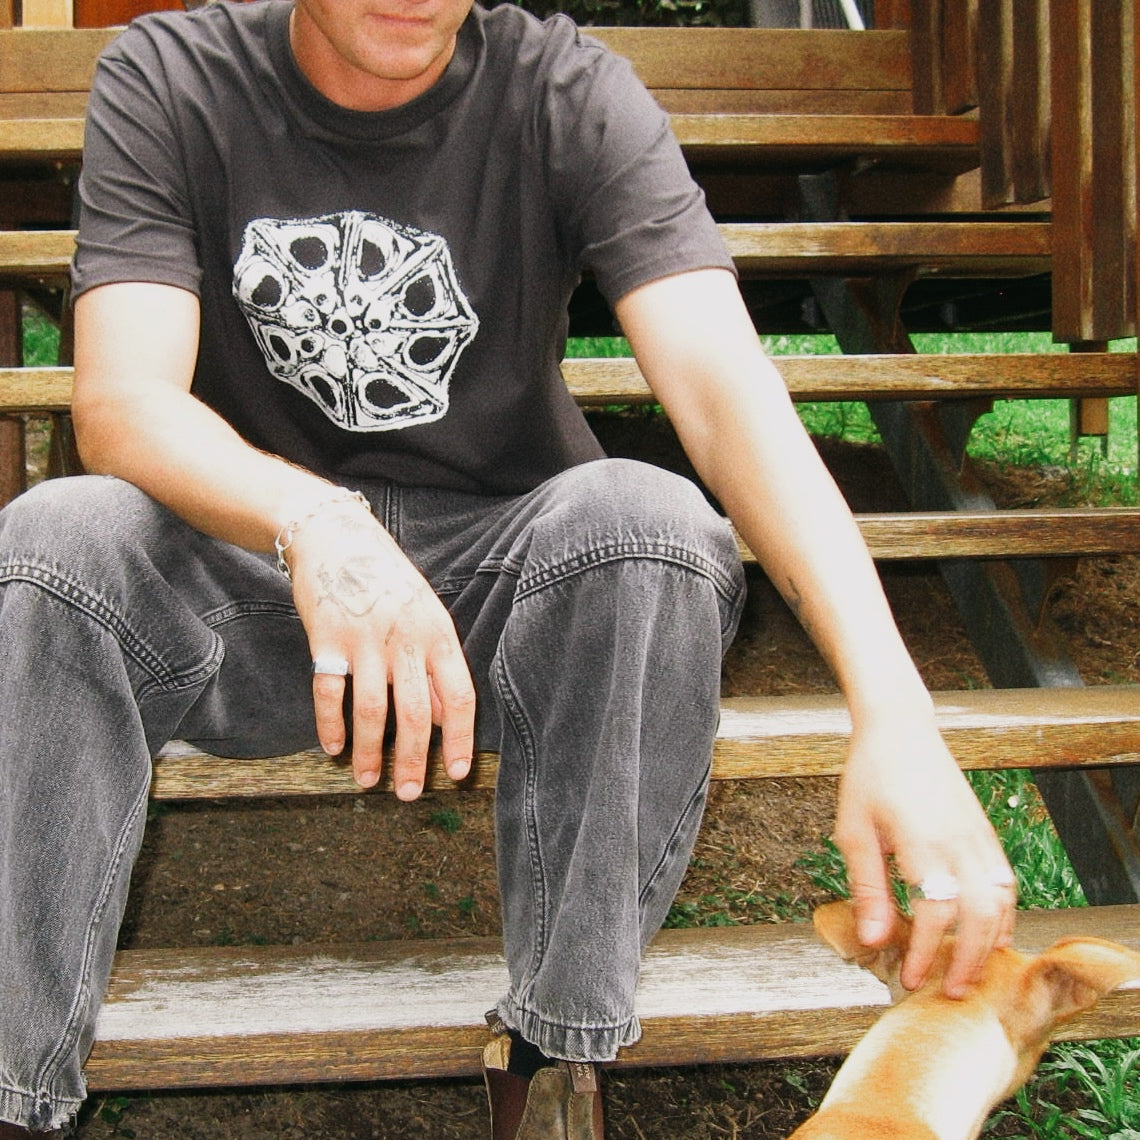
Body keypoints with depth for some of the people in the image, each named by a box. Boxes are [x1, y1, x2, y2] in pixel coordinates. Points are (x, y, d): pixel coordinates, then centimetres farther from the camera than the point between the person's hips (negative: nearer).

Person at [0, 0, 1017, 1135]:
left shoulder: (566, 92, -10)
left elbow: (722, 380, -23)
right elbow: (121, 400, -19)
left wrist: (893, 713, -37)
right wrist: (314, 524, -43)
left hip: (506, 571, 0)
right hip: (253, 562, 1)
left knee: (654, 521, -31)